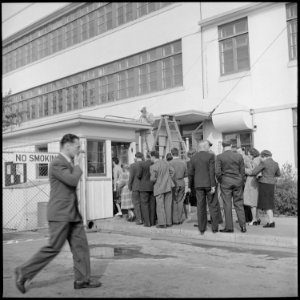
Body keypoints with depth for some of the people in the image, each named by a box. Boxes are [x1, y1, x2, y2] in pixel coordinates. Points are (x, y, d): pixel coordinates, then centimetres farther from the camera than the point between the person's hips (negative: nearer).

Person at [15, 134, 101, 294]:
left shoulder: (68, 163, 16)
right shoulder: (57, 163, -15)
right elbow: (73, 180, -25)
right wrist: (77, 165, -11)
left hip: (72, 213, 9)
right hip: (60, 214, -9)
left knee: (81, 245, 6)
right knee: (54, 248, -5)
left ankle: (82, 279, 13)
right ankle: (24, 272, 10)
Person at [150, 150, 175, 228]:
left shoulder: (153, 167, -16)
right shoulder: (164, 162, 3)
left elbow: (153, 179, -16)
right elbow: (172, 171, 11)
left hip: (159, 187, -5)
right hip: (168, 186, 5)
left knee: (160, 206, 2)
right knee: (168, 205, 9)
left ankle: (162, 223, 0)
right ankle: (168, 222, 12)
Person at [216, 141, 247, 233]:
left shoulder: (220, 157, -7)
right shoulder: (239, 156, 0)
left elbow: (217, 172, -11)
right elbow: (242, 171, 4)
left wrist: (220, 181, 4)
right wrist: (241, 182, 14)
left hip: (225, 182, -2)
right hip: (237, 182, 2)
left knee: (227, 205, 3)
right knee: (239, 204, 9)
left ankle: (229, 227, 6)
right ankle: (243, 226, 8)